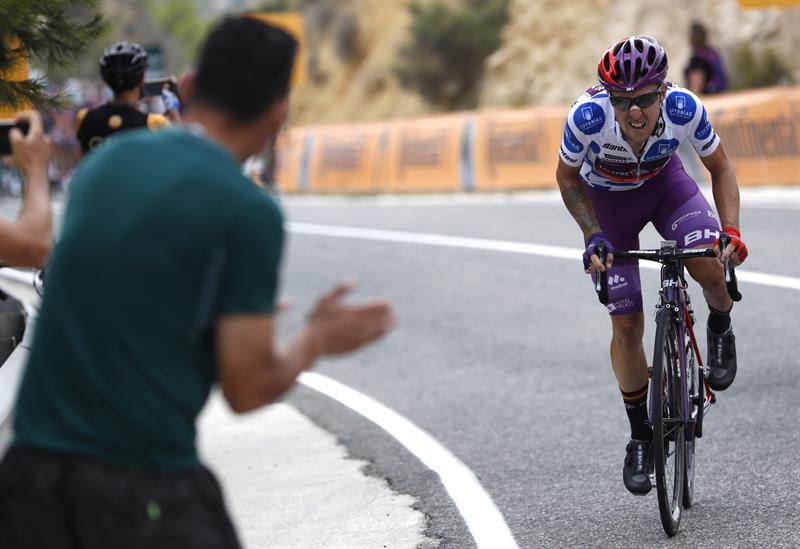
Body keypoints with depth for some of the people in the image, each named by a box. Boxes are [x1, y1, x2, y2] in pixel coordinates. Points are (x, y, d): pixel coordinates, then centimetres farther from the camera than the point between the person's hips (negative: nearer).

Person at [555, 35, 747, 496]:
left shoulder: (684, 108, -33)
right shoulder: (588, 116, -36)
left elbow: (721, 168, -14)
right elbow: (567, 178, -14)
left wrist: (731, 231, -26)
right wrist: (593, 237, -25)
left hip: (664, 182, 1)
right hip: (606, 198, -1)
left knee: (709, 266, -28)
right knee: (627, 324, -6)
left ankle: (721, 328, 7)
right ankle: (641, 436, 12)